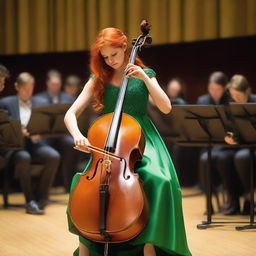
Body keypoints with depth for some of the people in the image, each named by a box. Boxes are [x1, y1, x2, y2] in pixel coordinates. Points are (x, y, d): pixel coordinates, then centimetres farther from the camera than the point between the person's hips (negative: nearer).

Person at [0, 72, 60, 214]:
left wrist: (38, 133, -12)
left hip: (34, 144, 3)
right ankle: (30, 201, -29)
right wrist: (18, 131, -18)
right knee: (24, 158, -38)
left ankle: (40, 198, -20)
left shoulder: (41, 103, 17)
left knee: (54, 156, -29)